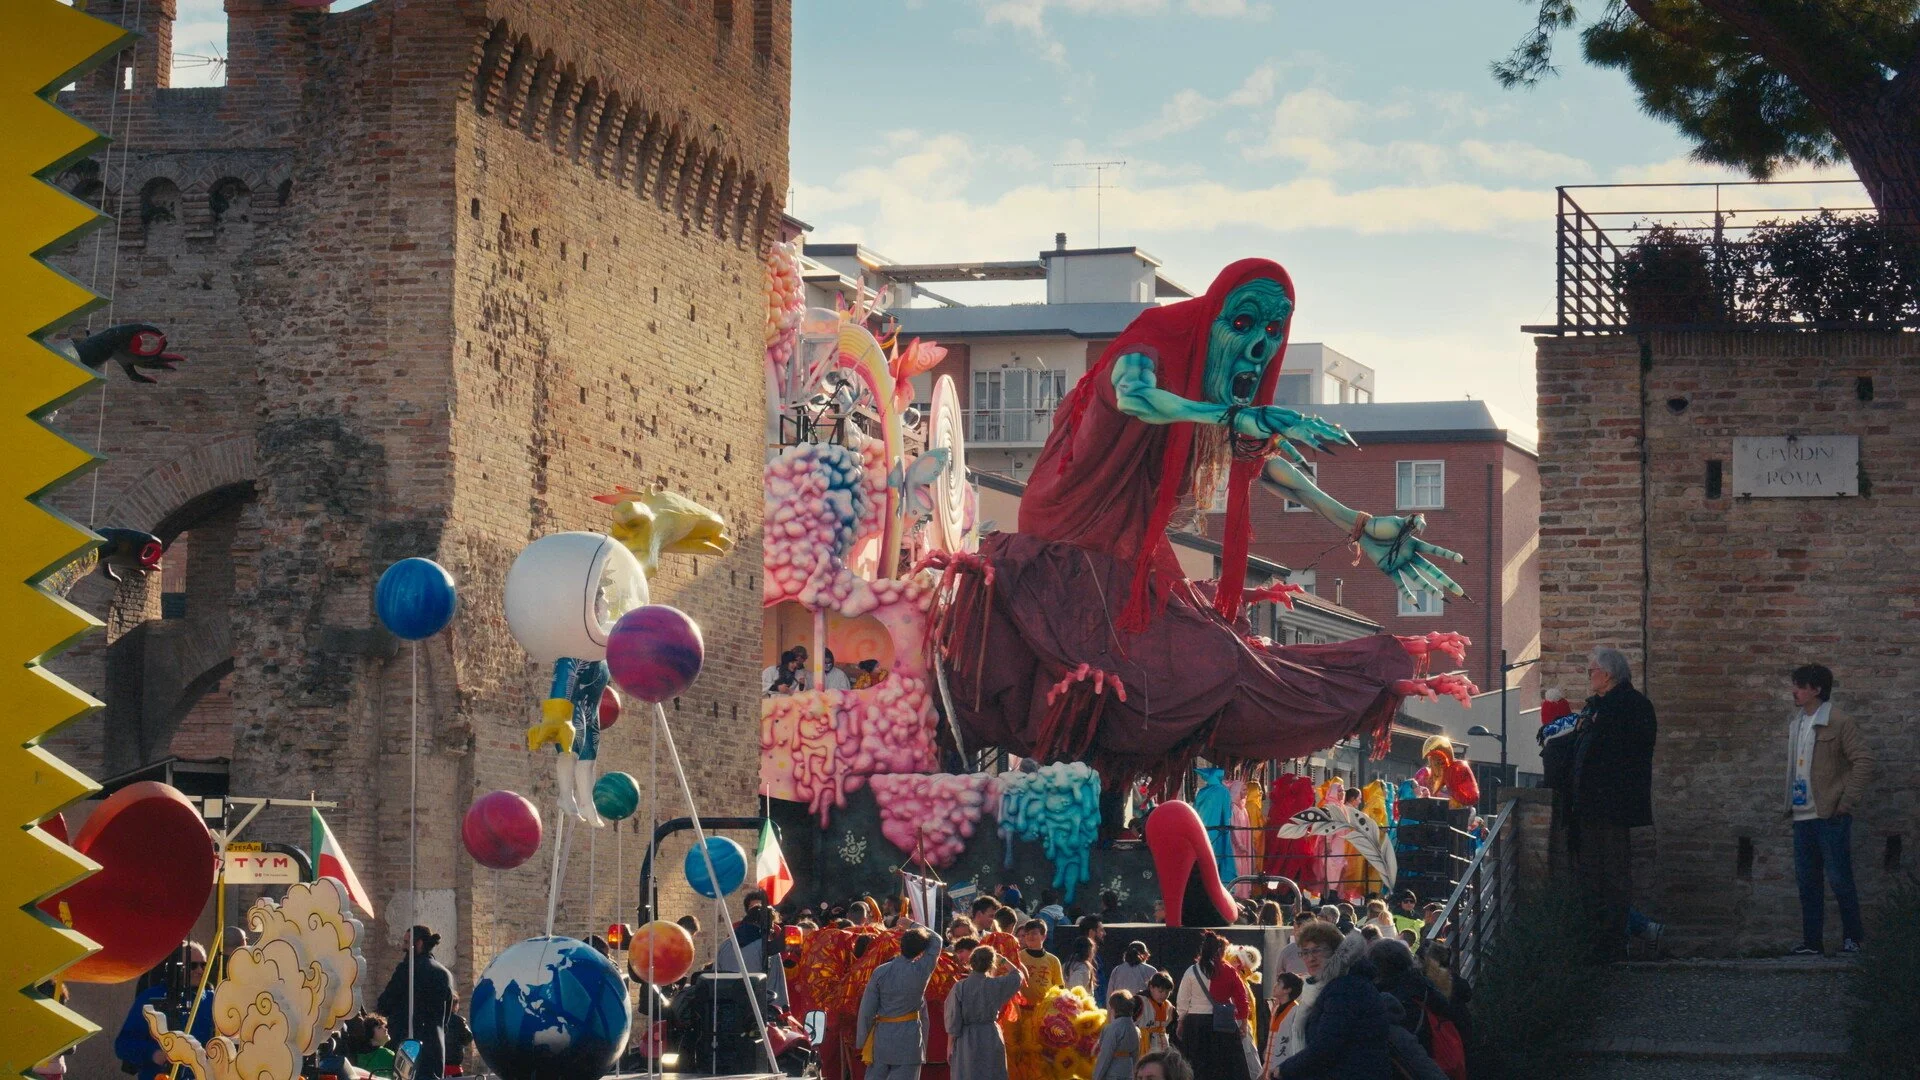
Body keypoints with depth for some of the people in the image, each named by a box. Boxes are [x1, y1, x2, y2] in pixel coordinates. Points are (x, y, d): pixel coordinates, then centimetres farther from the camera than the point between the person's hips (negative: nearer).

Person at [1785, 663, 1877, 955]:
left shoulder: (1839, 723, -9)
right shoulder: (1796, 724, 14)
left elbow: (1865, 761, -13)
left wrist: (1847, 801, -14)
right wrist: (1790, 804, 14)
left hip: (1831, 817, -7)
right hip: (1802, 816, 7)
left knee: (1839, 878, -3)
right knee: (1807, 881, 9)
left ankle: (1853, 938, 9)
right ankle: (1812, 941, 14)